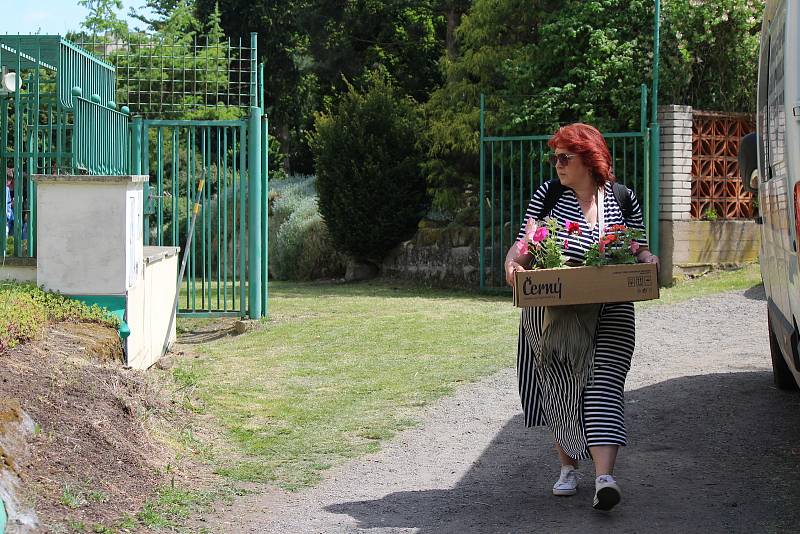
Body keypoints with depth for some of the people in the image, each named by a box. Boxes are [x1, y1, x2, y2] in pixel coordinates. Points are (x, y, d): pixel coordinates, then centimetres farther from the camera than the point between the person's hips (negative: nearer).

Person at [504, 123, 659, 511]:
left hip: (610, 314, -1)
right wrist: (513, 262, -19)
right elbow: (525, 246, 2)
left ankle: (605, 476, -23)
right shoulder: (548, 195, 6)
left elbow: (640, 251, 12)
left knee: (604, 384, -12)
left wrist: (649, 259, -11)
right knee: (562, 386, 2)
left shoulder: (622, 199, 7)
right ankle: (568, 467, 20)